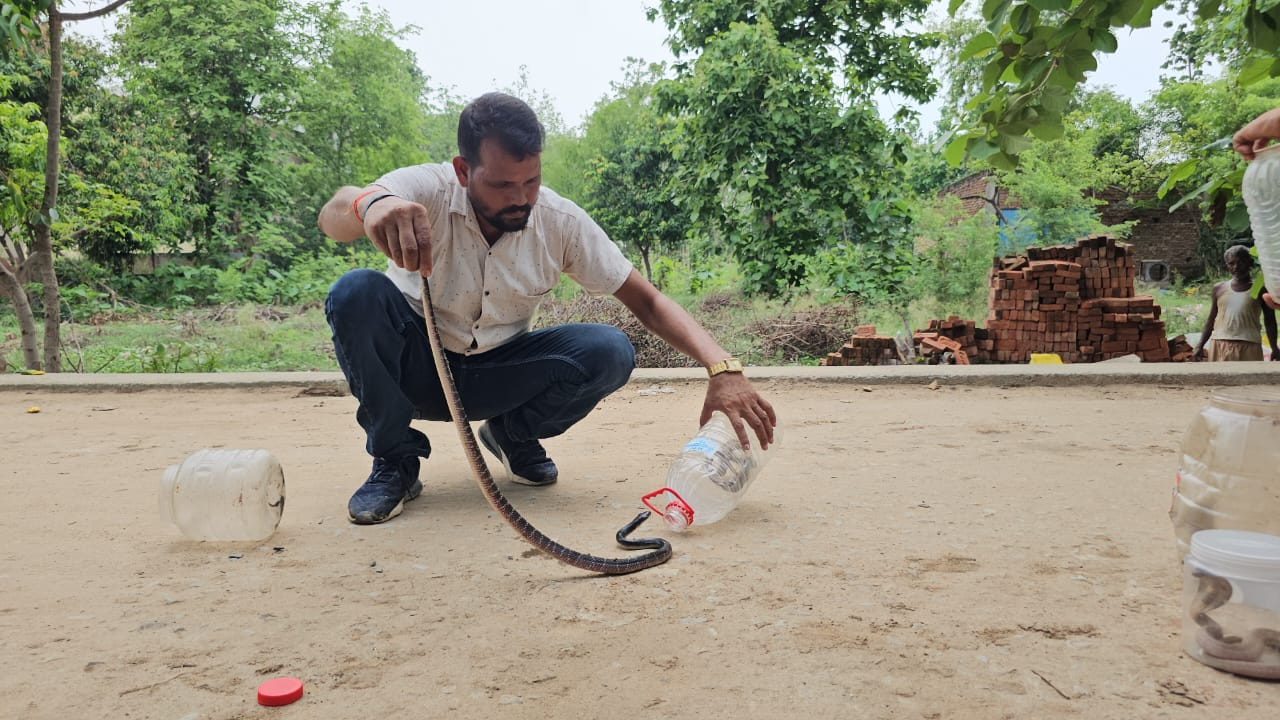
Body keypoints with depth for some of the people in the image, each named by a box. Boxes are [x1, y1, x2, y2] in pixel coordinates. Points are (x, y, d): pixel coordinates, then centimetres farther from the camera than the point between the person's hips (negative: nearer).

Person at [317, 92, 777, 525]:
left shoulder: (562, 222, -15)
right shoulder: (426, 191, -22)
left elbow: (648, 302, -14)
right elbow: (332, 216, -41)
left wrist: (722, 367, -30)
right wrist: (370, 203, -67)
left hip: (495, 375, 2)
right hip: (417, 366, -1)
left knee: (610, 352, -24)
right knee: (357, 294, -32)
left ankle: (512, 435, 6)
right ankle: (394, 458, -10)